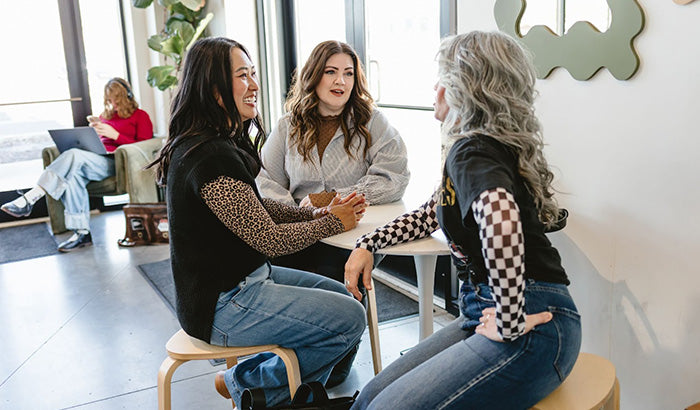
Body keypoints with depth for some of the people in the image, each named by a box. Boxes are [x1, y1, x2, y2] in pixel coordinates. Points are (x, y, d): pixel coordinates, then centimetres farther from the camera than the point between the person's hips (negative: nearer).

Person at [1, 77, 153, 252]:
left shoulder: (140, 116, 13)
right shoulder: (105, 116, 31)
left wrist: (115, 135, -9)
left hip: (116, 163, -6)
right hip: (96, 160, 6)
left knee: (74, 155, -31)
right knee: (73, 175, -30)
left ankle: (30, 198, -32)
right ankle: (82, 232, -30)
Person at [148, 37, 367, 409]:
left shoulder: (219, 142, 7)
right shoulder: (211, 158, -26)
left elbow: (257, 209, 12)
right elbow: (270, 239, -21)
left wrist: (319, 212, -1)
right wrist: (334, 222, -7)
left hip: (241, 277, 10)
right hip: (221, 305, -10)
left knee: (341, 294, 15)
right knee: (350, 319, -10)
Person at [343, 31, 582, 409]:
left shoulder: (472, 151, -15)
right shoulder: (481, 146, 15)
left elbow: (499, 215, -38)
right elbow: (432, 214, 28)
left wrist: (510, 325, -28)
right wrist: (368, 243, 17)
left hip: (533, 328, -9)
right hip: (484, 311, 9)